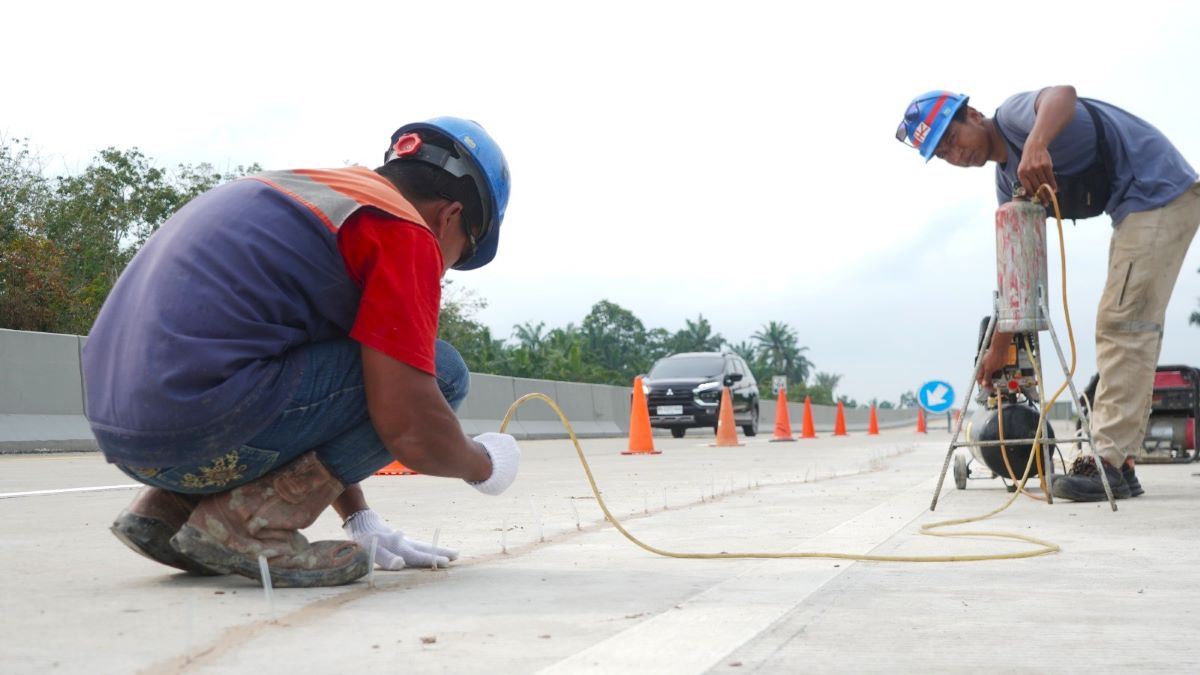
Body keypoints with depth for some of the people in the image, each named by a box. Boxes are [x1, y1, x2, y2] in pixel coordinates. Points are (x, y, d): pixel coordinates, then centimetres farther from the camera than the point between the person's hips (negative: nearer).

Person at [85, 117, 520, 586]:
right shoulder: (406, 234, -4)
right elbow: (409, 429, -12)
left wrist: (363, 524, 31)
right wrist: (482, 464, 11)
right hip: (197, 435, -9)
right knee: (440, 373, -2)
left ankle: (169, 507, 16)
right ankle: (248, 520, -8)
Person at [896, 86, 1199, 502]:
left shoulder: (1014, 113, -11)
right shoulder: (1008, 181, 12)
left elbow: (1062, 94, -36)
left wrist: (1036, 145, -55)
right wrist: (1000, 348, 12)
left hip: (1160, 191, -10)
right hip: (1134, 209, 10)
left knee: (1121, 325, -15)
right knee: (1129, 330, 9)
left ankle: (1109, 462, -17)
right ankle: (1119, 460, 12)